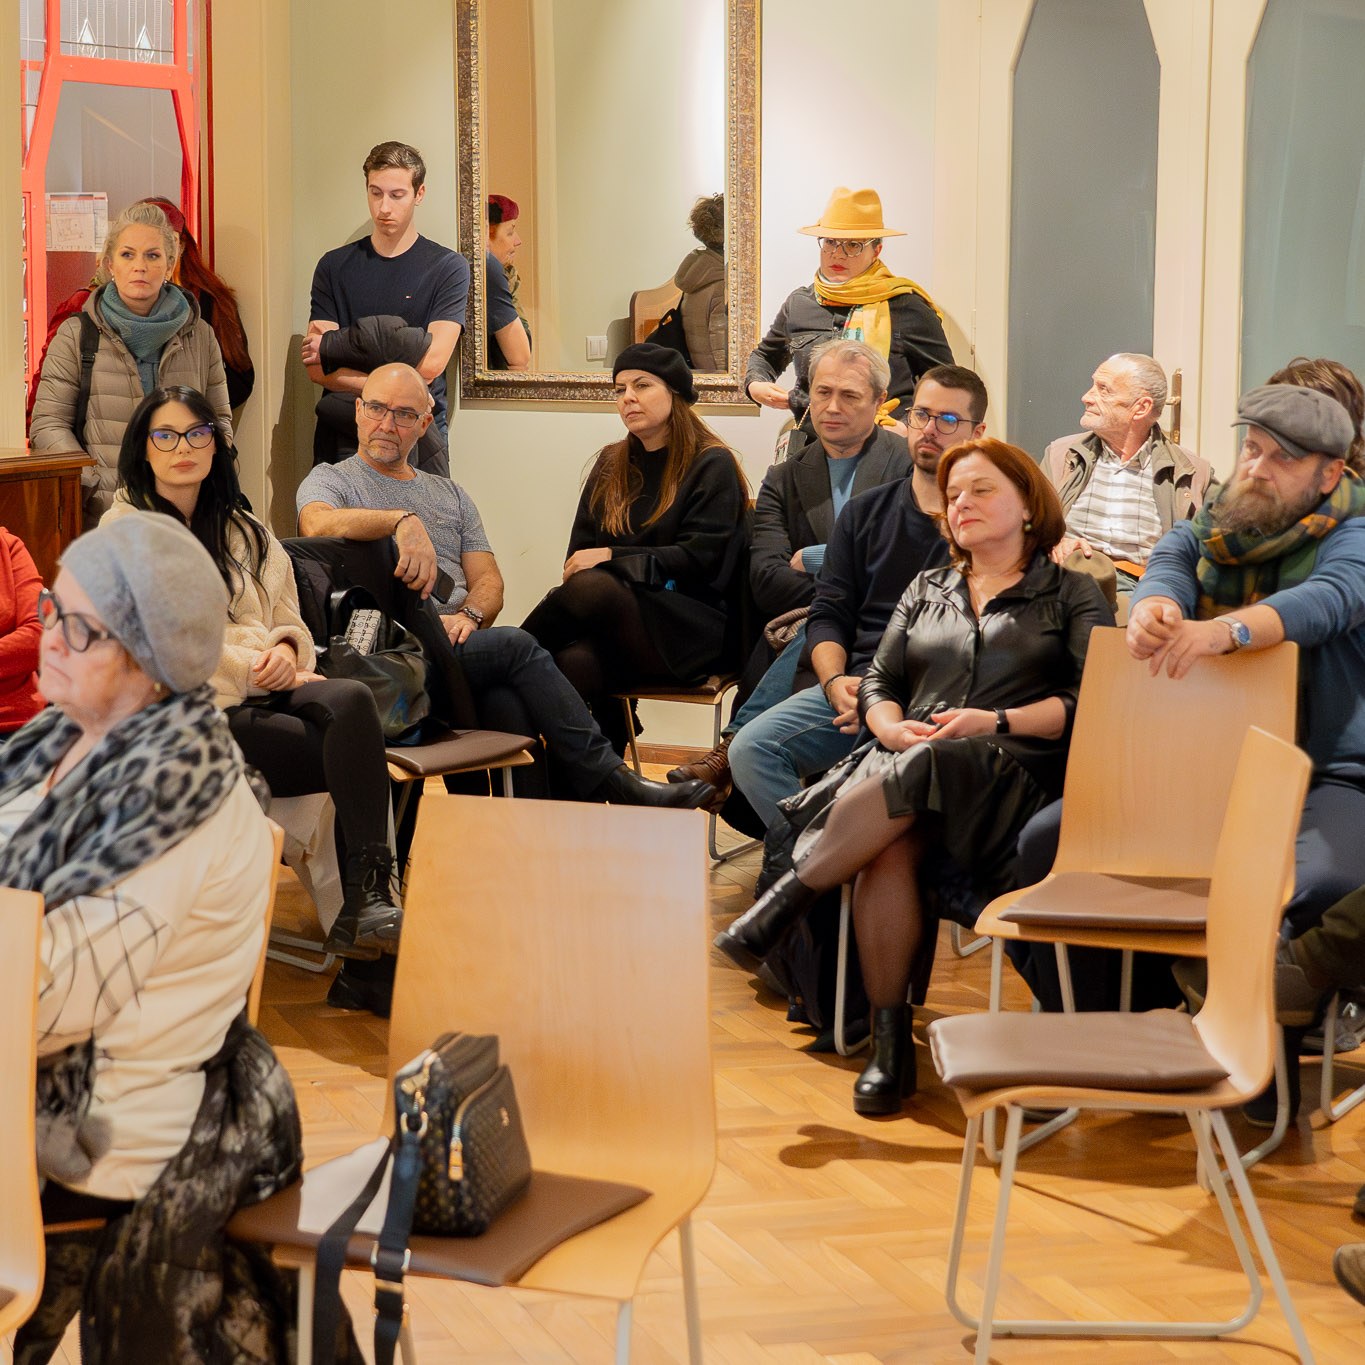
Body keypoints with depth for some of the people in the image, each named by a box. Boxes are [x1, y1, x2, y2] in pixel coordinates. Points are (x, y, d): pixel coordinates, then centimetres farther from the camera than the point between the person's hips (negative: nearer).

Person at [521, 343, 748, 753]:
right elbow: (579, 555, 18)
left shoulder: (712, 466, 4)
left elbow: (700, 559, -7)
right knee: (576, 661, -35)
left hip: (691, 634, -4)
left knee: (590, 587, -33)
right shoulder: (610, 466, 22)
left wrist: (614, 559, -12)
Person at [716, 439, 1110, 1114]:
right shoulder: (926, 589, 30)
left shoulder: (1070, 592, 16)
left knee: (918, 773, -39)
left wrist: (997, 721, -12)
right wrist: (892, 728, -2)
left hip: (1010, 773, -3)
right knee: (889, 846, -34)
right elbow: (878, 683, 21)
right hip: (906, 764, 3)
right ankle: (889, 1042, -31)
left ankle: (781, 904, -34)